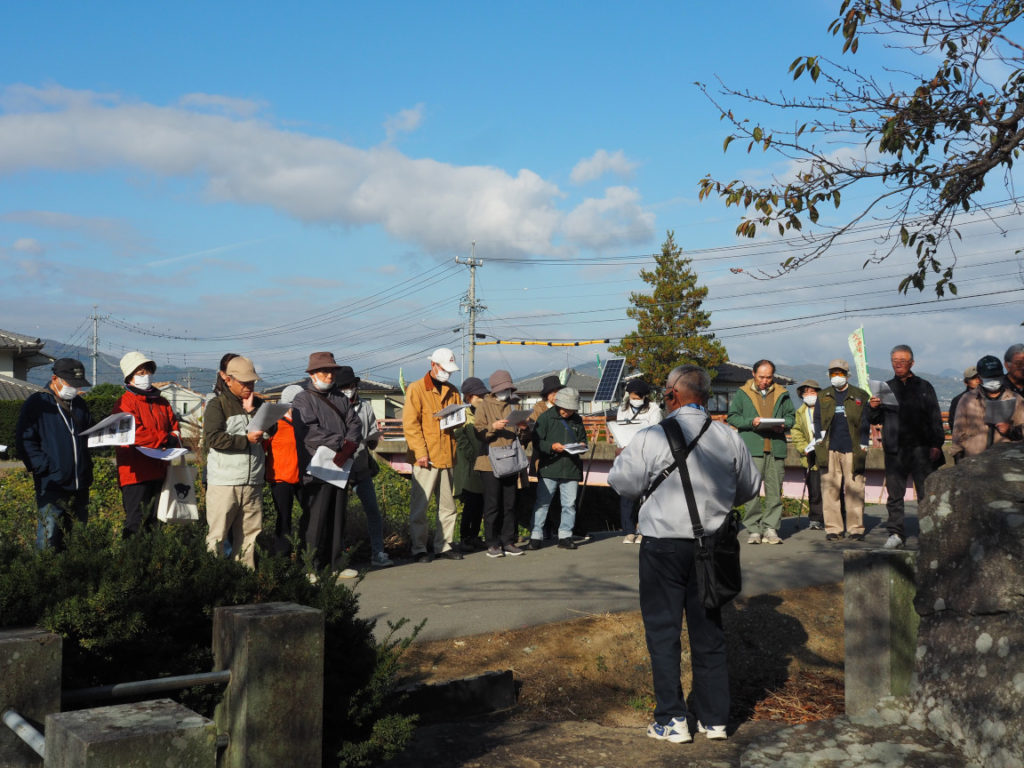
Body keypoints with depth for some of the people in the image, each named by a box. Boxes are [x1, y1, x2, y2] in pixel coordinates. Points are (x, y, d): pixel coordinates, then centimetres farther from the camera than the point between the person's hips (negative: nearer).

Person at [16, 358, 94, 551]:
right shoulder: (37, 403, -2)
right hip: (51, 483, -6)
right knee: (50, 533, -9)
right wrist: (44, 468, -14)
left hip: (80, 484, 6)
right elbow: (24, 441, -6)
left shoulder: (79, 404, 16)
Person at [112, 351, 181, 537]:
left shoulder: (161, 402, 17)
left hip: (159, 471, 7)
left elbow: (175, 427, 15)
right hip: (135, 472, -7)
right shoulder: (125, 403, -6)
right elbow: (135, 434, -16)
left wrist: (174, 439, -8)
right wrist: (166, 439, -10)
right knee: (136, 522, -7)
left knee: (154, 521, 11)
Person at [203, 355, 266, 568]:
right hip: (224, 483, -5)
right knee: (218, 535, -2)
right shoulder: (217, 405, -2)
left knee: (250, 534, 7)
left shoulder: (258, 404, 15)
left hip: (253, 482, 5)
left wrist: (251, 409, -5)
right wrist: (246, 440, -13)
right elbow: (214, 438, -15)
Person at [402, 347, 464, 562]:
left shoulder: (452, 391, 15)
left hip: (447, 456, 6)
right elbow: (410, 423, -9)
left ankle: (445, 545, 20)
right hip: (426, 457, -6)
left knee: (448, 504, 10)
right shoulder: (416, 389, -3)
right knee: (419, 505, -2)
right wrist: (420, 452, -16)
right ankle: (419, 548, 6)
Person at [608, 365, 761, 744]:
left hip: (664, 545, -4)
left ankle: (672, 720, 7)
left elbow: (621, 482, -4)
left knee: (663, 631, 6)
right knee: (708, 631, 13)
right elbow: (749, 489, 11)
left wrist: (623, 454, 16)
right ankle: (714, 719, 20)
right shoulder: (730, 438, 0)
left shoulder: (651, 438, -14)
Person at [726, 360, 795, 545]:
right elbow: (732, 416, 5)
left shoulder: (782, 394, 15)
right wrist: (751, 422, -11)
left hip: (776, 448, 3)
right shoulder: (742, 394, 7)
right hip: (752, 449, -2)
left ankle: (770, 528, 10)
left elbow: (791, 415, 19)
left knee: (774, 490, 3)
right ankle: (754, 529, 0)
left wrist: (783, 424, -3)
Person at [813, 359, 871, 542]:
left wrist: (863, 446, 0)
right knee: (830, 489, -1)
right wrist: (820, 439, 2)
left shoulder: (859, 396, 9)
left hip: (852, 450, -1)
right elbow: (817, 420, 16)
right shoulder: (823, 396, 15)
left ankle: (855, 528, 5)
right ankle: (833, 528, 4)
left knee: (854, 490, -3)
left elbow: (865, 423, 8)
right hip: (830, 450, 2)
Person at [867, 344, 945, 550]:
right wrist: (873, 408, -7)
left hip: (921, 448, -1)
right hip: (894, 450, 2)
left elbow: (935, 418, 7)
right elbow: (875, 420, 15)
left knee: (926, 493, -2)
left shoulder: (924, 387, 9)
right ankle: (896, 533, 6)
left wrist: (936, 444, -3)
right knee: (894, 494, 2)